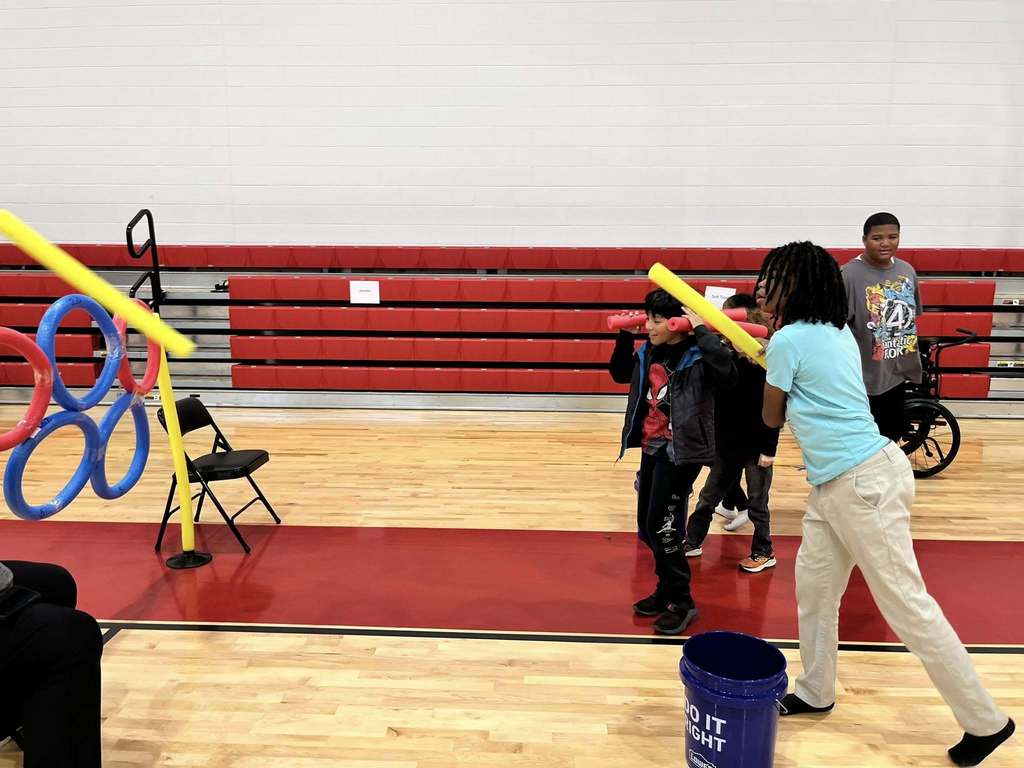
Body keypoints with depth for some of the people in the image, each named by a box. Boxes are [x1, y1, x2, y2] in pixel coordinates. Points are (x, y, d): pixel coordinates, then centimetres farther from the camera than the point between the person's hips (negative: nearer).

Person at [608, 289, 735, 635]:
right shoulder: (648, 353, 6)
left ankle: (682, 602, 11)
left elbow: (728, 372, -35)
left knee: (663, 527, -6)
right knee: (647, 526, 15)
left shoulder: (696, 355, -15)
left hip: (680, 452, -8)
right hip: (651, 449, 8)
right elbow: (619, 373, 23)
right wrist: (624, 336, 10)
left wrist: (702, 331, -30)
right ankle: (666, 588, 33)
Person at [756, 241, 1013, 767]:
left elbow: (772, 418, -1)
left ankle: (986, 722, 14)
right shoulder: (837, 330, 11)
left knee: (906, 604, 0)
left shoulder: (788, 339, -14)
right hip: (833, 485, 10)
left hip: (863, 482, -10)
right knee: (813, 586, 16)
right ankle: (815, 693, 31)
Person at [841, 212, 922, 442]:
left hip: (899, 374, 7)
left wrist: (913, 360, 18)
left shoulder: (907, 270, 6)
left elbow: (911, 318, 16)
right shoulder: (849, 275, -16)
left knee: (892, 438, 19)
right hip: (865, 377, -7)